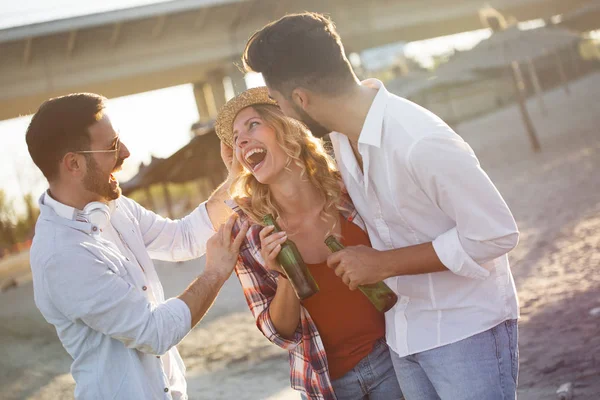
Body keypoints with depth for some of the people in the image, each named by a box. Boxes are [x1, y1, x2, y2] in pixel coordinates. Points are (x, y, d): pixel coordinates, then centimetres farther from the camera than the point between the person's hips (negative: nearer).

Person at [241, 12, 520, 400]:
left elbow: (496, 234, -22)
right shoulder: (343, 132, -3)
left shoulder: (420, 143, -27)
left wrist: (385, 264, -20)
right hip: (404, 331, 7)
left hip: (466, 328, -7)